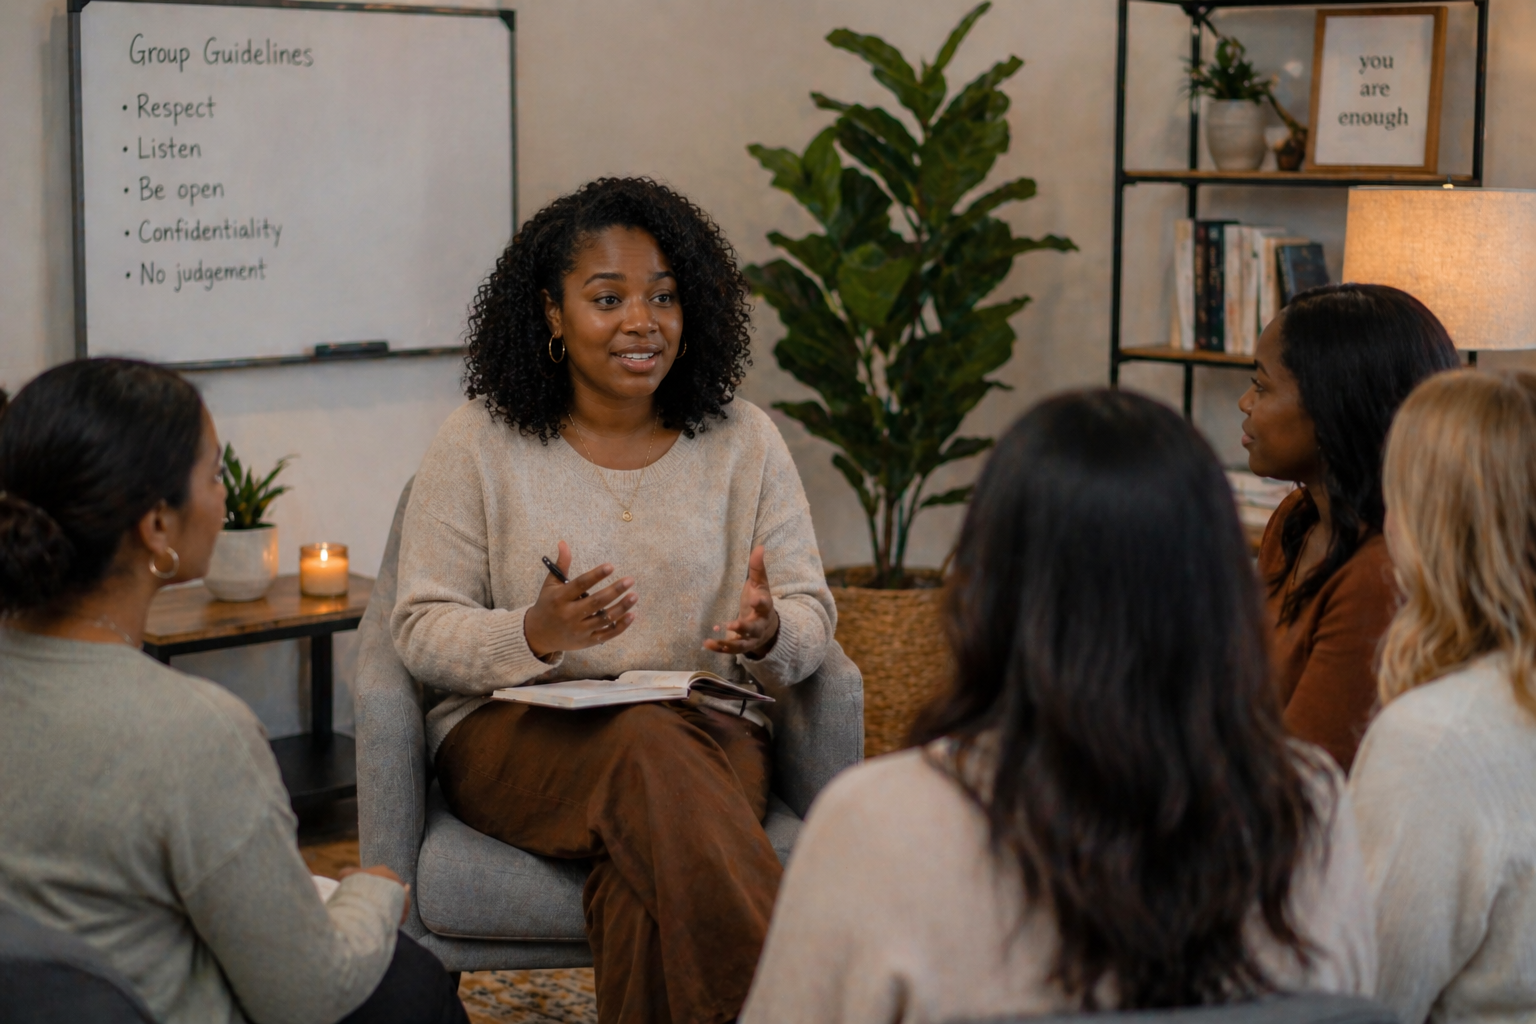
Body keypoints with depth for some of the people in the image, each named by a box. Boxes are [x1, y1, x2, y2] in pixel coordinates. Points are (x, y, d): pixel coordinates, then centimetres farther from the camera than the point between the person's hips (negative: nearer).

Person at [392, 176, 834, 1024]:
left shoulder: (743, 441, 9)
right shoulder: (479, 443, 3)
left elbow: (812, 615, 8)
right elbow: (422, 630, 0)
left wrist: (770, 634, -17)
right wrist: (535, 635, -21)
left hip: (704, 728, 1)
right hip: (518, 732, -1)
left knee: (644, 864, -35)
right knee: (644, 750, -36)